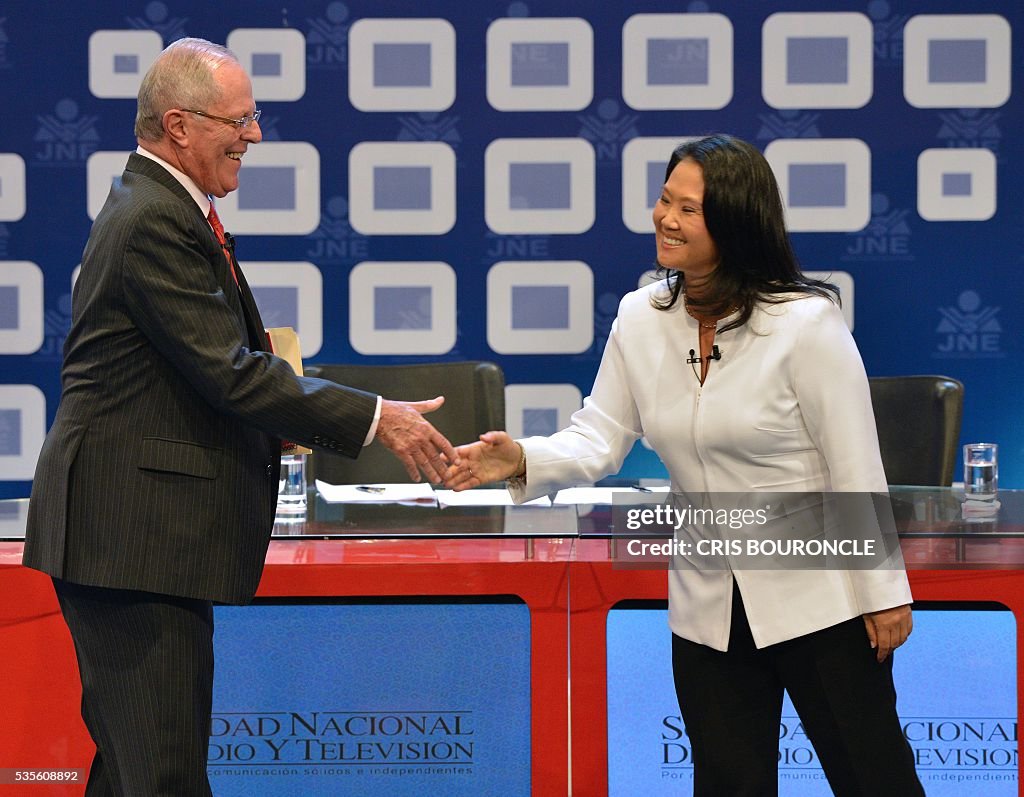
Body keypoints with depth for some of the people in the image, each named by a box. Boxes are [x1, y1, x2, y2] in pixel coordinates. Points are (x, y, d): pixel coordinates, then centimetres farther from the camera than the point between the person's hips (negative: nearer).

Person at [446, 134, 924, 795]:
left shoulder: (805, 324, -15)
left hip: (817, 600, -5)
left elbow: (856, 466, -13)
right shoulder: (640, 320, 1)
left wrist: (883, 590, -11)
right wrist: (521, 460, -21)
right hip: (707, 607, 5)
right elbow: (598, 440, -1)